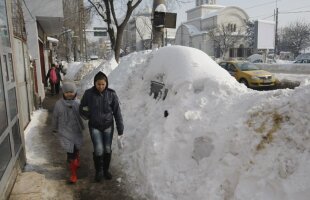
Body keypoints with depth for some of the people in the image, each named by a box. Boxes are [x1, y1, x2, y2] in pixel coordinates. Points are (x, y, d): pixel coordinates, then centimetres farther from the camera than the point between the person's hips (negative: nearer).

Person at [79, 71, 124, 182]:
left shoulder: (111, 94, -12)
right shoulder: (88, 94, -11)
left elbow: (117, 113, -7)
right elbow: (81, 109, 3)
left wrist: (120, 130, -7)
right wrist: (87, 115, -17)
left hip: (108, 126, 1)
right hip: (95, 127, -1)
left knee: (107, 149, 11)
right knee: (98, 150, -4)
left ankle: (106, 170, 36)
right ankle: (99, 171, 23)